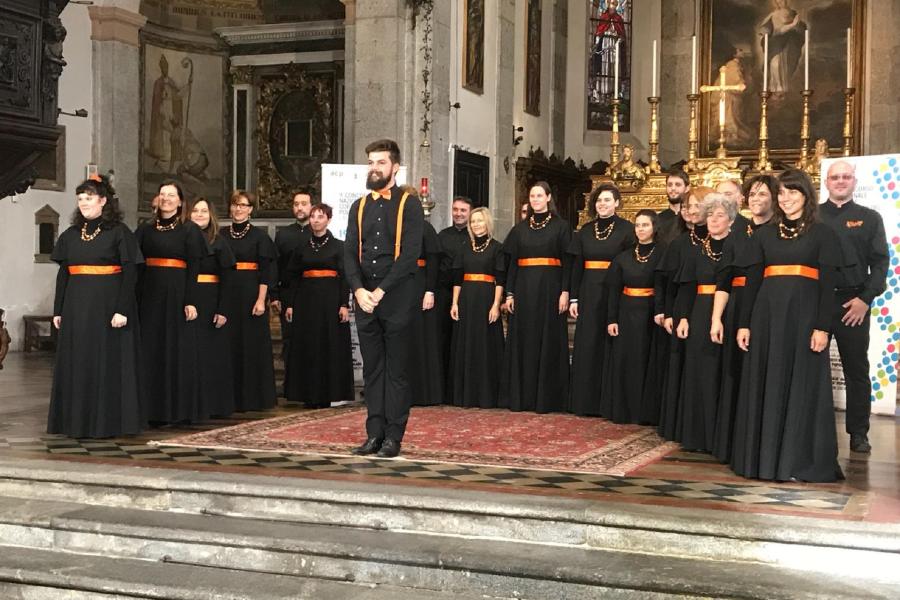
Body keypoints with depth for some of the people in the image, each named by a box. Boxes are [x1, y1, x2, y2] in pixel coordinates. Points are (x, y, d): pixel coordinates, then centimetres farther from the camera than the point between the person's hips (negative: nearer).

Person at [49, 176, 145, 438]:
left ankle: (107, 421, 7)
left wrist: (122, 310, -17)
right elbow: (63, 274, 13)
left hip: (107, 306, -5)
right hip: (77, 306, 5)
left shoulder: (119, 232, -5)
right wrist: (58, 310, 8)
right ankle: (76, 419, 16)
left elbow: (130, 273, -9)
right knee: (75, 363, 7)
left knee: (107, 362, -1)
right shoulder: (70, 235, 11)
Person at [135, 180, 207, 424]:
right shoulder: (146, 229, 12)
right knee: (151, 351, 5)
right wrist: (135, 297, 1)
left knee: (177, 351, -1)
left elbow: (193, 268, -5)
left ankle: (179, 408, 7)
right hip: (150, 294, 4)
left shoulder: (189, 230, 0)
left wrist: (191, 302, -13)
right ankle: (153, 409, 12)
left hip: (176, 294, -4)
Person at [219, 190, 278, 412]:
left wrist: (261, 300, -14)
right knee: (230, 345, 4)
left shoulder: (259, 235, 0)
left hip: (250, 293, -3)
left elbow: (265, 271, -5)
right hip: (227, 294, 3)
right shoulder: (221, 235, 10)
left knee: (252, 345, 0)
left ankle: (253, 397, 7)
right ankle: (231, 399, 11)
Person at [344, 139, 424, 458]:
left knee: (397, 370, 0)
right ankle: (374, 434, 13)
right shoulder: (359, 207, 13)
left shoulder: (409, 204, -1)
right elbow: (349, 253, 7)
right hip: (364, 298, 5)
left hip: (397, 298, -5)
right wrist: (358, 290, -10)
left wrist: (381, 291, -16)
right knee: (372, 369, 8)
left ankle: (393, 437, 4)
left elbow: (410, 253, -10)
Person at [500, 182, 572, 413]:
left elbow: (567, 261, -3)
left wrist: (565, 292, -12)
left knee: (547, 340, -1)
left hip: (549, 289, -3)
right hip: (524, 289, 4)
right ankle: (521, 395, 8)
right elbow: (512, 262, 11)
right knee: (522, 341, 3)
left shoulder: (560, 226, 2)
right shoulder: (520, 229, 12)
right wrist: (509, 293, 4)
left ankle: (546, 397, 3)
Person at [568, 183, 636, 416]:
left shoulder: (626, 229, -2)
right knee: (587, 346, 6)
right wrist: (573, 298, 4)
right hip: (588, 294, 4)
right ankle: (585, 401, 14)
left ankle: (609, 403, 7)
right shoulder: (586, 230, 10)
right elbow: (576, 265, 10)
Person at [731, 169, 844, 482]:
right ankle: (763, 456, 13)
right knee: (764, 387, 5)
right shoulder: (764, 235, 12)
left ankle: (799, 460, 6)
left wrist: (822, 327, -12)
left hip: (803, 315, -3)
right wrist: (744, 324, 4)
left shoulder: (823, 234, 3)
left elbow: (828, 284, -3)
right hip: (767, 315, 4)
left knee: (802, 387, -1)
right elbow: (752, 281, 11)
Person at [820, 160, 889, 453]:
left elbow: (880, 262, 2)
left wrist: (865, 299, -9)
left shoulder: (869, 218, 9)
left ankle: (858, 434, 10)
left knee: (857, 370, 4)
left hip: (853, 304, 0)